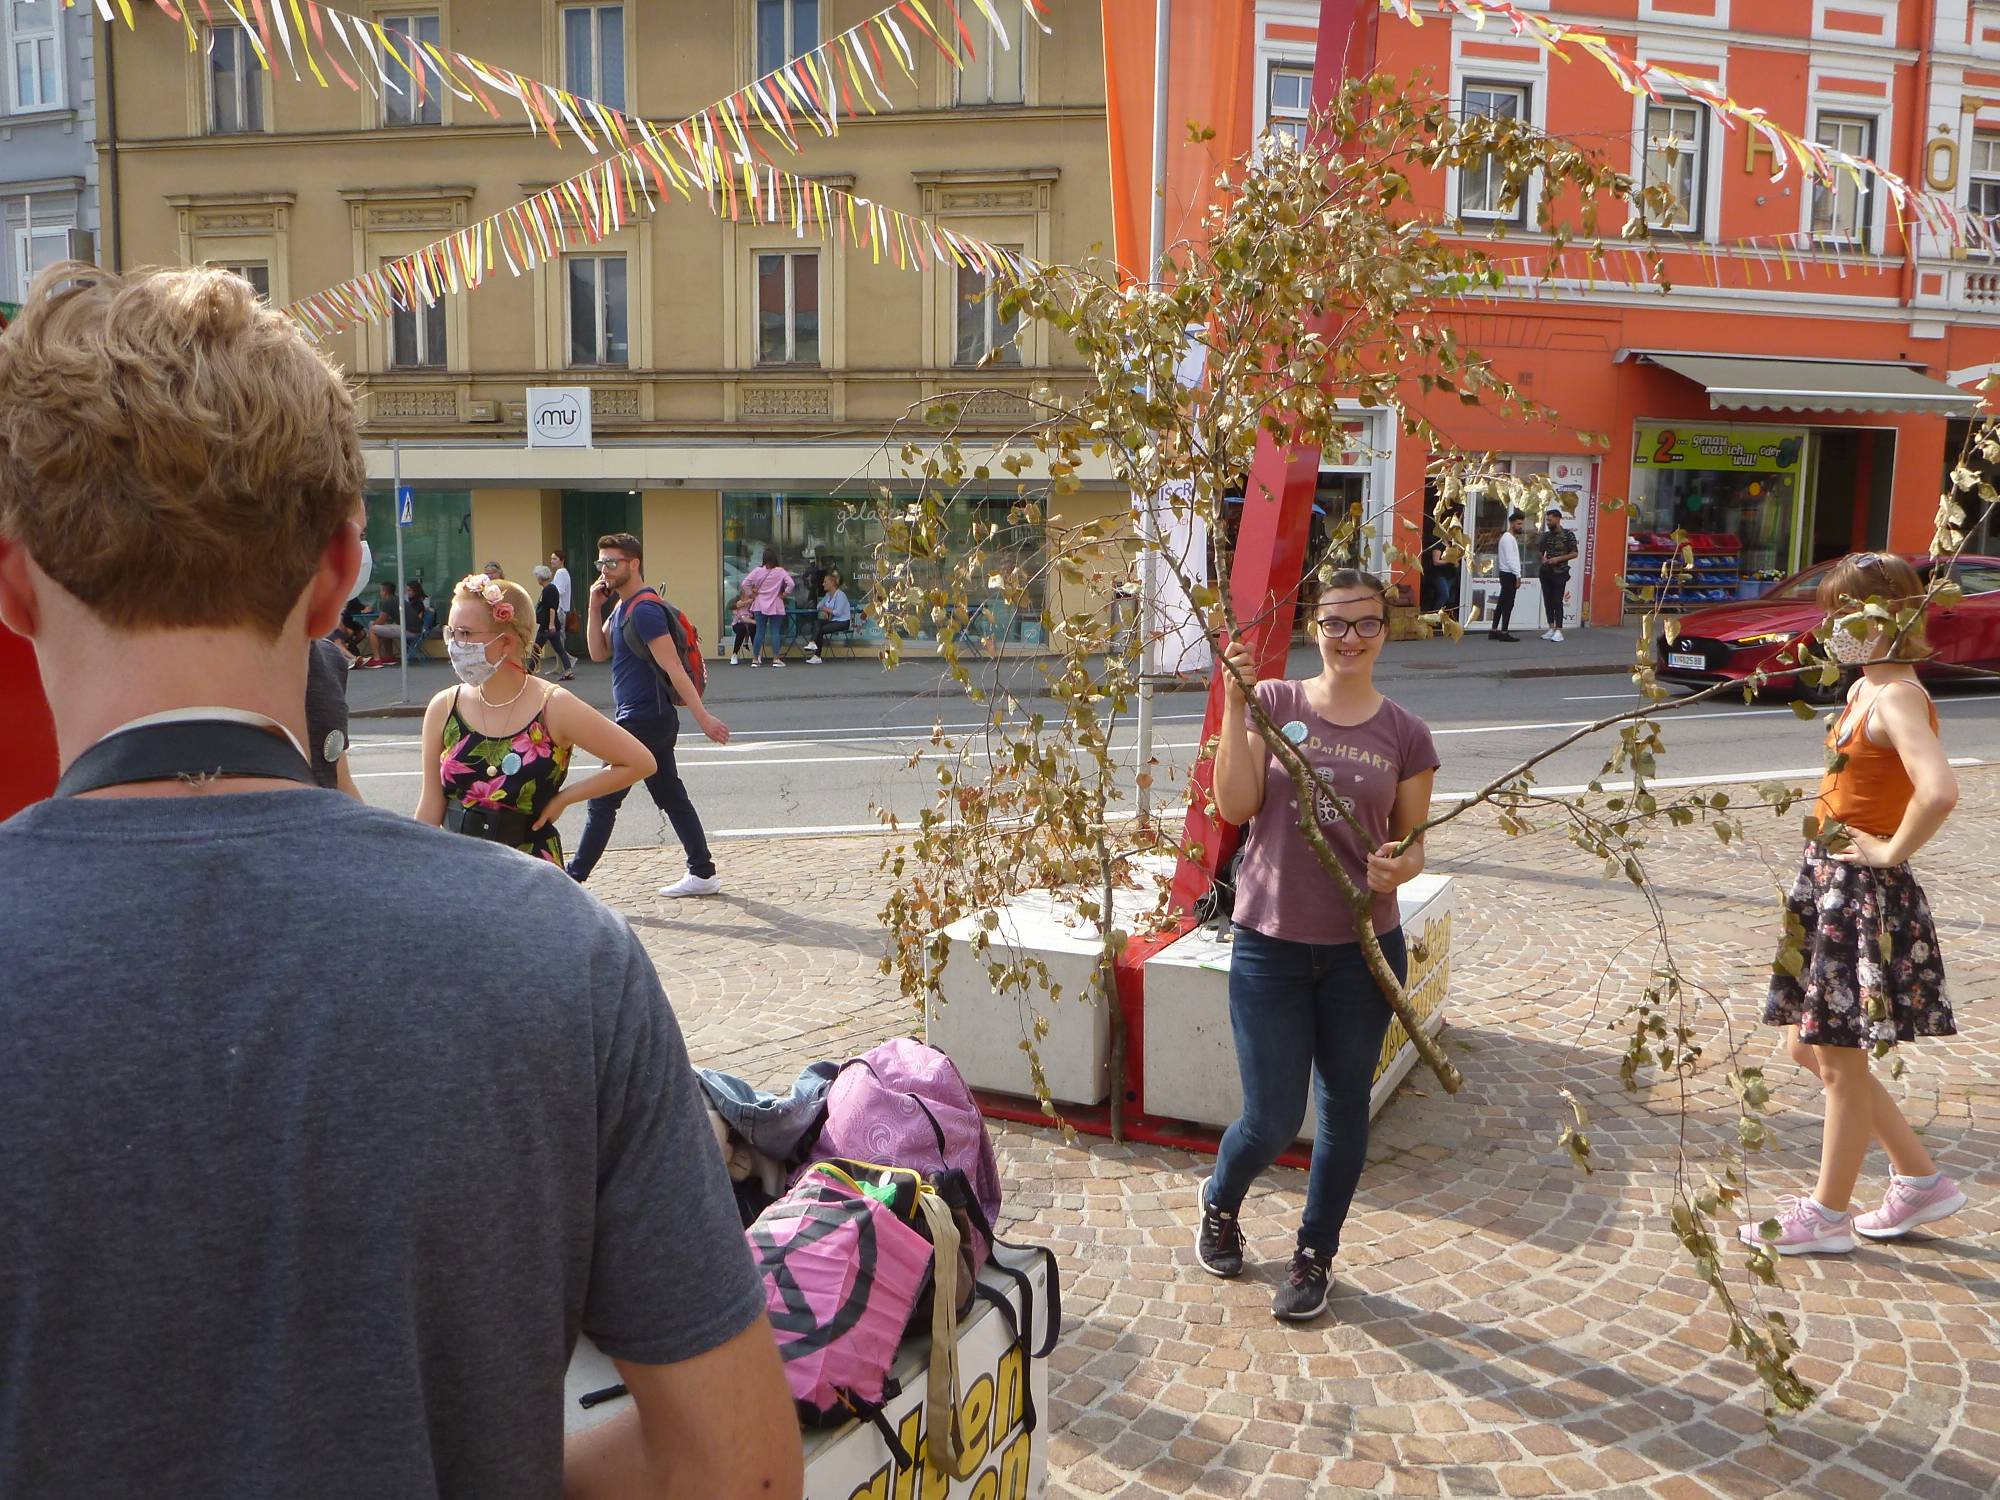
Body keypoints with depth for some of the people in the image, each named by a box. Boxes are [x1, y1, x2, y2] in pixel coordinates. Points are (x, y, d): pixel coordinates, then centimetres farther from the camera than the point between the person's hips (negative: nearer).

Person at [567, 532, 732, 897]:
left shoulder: (644, 610, -18)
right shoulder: (621, 606, 13)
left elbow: (673, 668, -23)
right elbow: (599, 653, 14)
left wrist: (703, 717, -25)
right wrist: (595, 608, 2)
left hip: (644, 722, -10)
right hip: (649, 719, 10)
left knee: (602, 801, -1)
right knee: (671, 797, 12)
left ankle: (572, 879, 8)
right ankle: (702, 874, 16)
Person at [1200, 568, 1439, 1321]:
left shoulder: (1405, 734, 0)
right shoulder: (1274, 702, -3)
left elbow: (1413, 841, 5)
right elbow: (1236, 805, -13)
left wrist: (1400, 866, -18)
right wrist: (1236, 703, -19)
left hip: (1362, 947, 2)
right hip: (1270, 944, -2)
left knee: (1344, 1109, 14)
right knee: (1272, 1119, 1)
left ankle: (1316, 1255, 36)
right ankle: (1220, 1202, 35)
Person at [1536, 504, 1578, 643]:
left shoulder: (1568, 534, -5)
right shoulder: (1546, 535, 9)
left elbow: (1574, 553, -6)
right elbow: (1539, 551, 18)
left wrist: (1558, 559, -17)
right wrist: (1542, 558, -4)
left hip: (1560, 573, -5)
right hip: (1546, 572, 6)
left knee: (1557, 602, -9)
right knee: (1547, 601, 6)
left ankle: (1558, 631, -7)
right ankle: (1551, 629, 13)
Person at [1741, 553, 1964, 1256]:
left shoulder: (1898, 698, -19)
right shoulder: (1863, 690, 11)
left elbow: (1939, 790, -37)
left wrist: (1891, 851, -22)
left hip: (1866, 894, -10)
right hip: (1826, 882, 10)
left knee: (1840, 1060, 3)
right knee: (1809, 1047, 17)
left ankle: (1827, 1214, 18)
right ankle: (1921, 1180, 30)